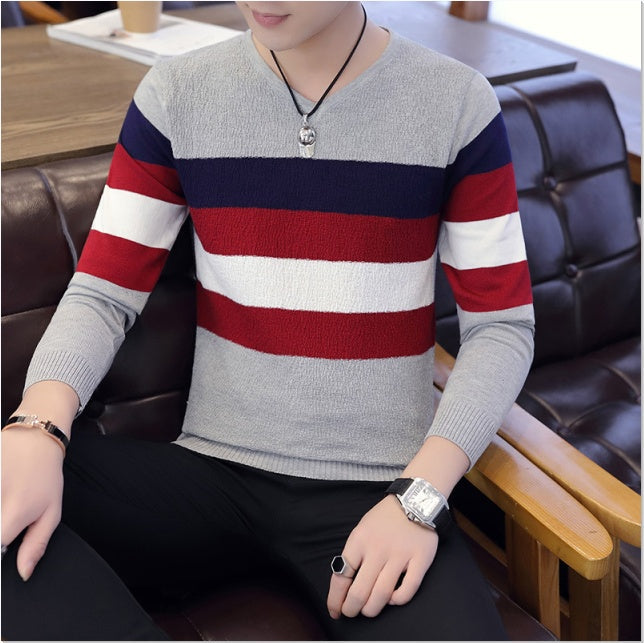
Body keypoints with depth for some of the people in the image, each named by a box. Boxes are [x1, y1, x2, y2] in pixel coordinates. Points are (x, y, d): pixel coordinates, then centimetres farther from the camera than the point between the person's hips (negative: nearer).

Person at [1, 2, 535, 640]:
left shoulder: (457, 104, -1)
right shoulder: (176, 95, 2)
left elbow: (502, 325, 0)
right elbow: (102, 294, 1)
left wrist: (417, 497, -14)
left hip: (378, 486, -2)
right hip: (212, 468, 2)